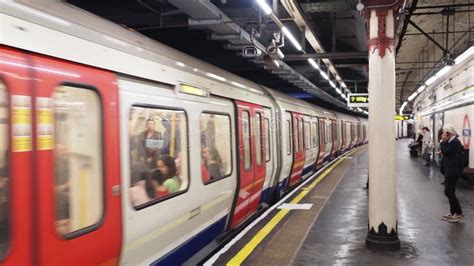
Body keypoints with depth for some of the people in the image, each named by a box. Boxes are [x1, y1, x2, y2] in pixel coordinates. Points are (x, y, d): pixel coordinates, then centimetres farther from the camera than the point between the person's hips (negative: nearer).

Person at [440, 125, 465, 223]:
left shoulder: (455, 142, -17)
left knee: (448, 192, -9)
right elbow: (447, 153, 19)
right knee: (450, 192, 13)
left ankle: (459, 213, -3)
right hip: (450, 170, 11)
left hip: (453, 171, -11)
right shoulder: (452, 141, 15)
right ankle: (453, 212, 20)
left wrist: (444, 142, -11)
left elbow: (445, 151, -20)